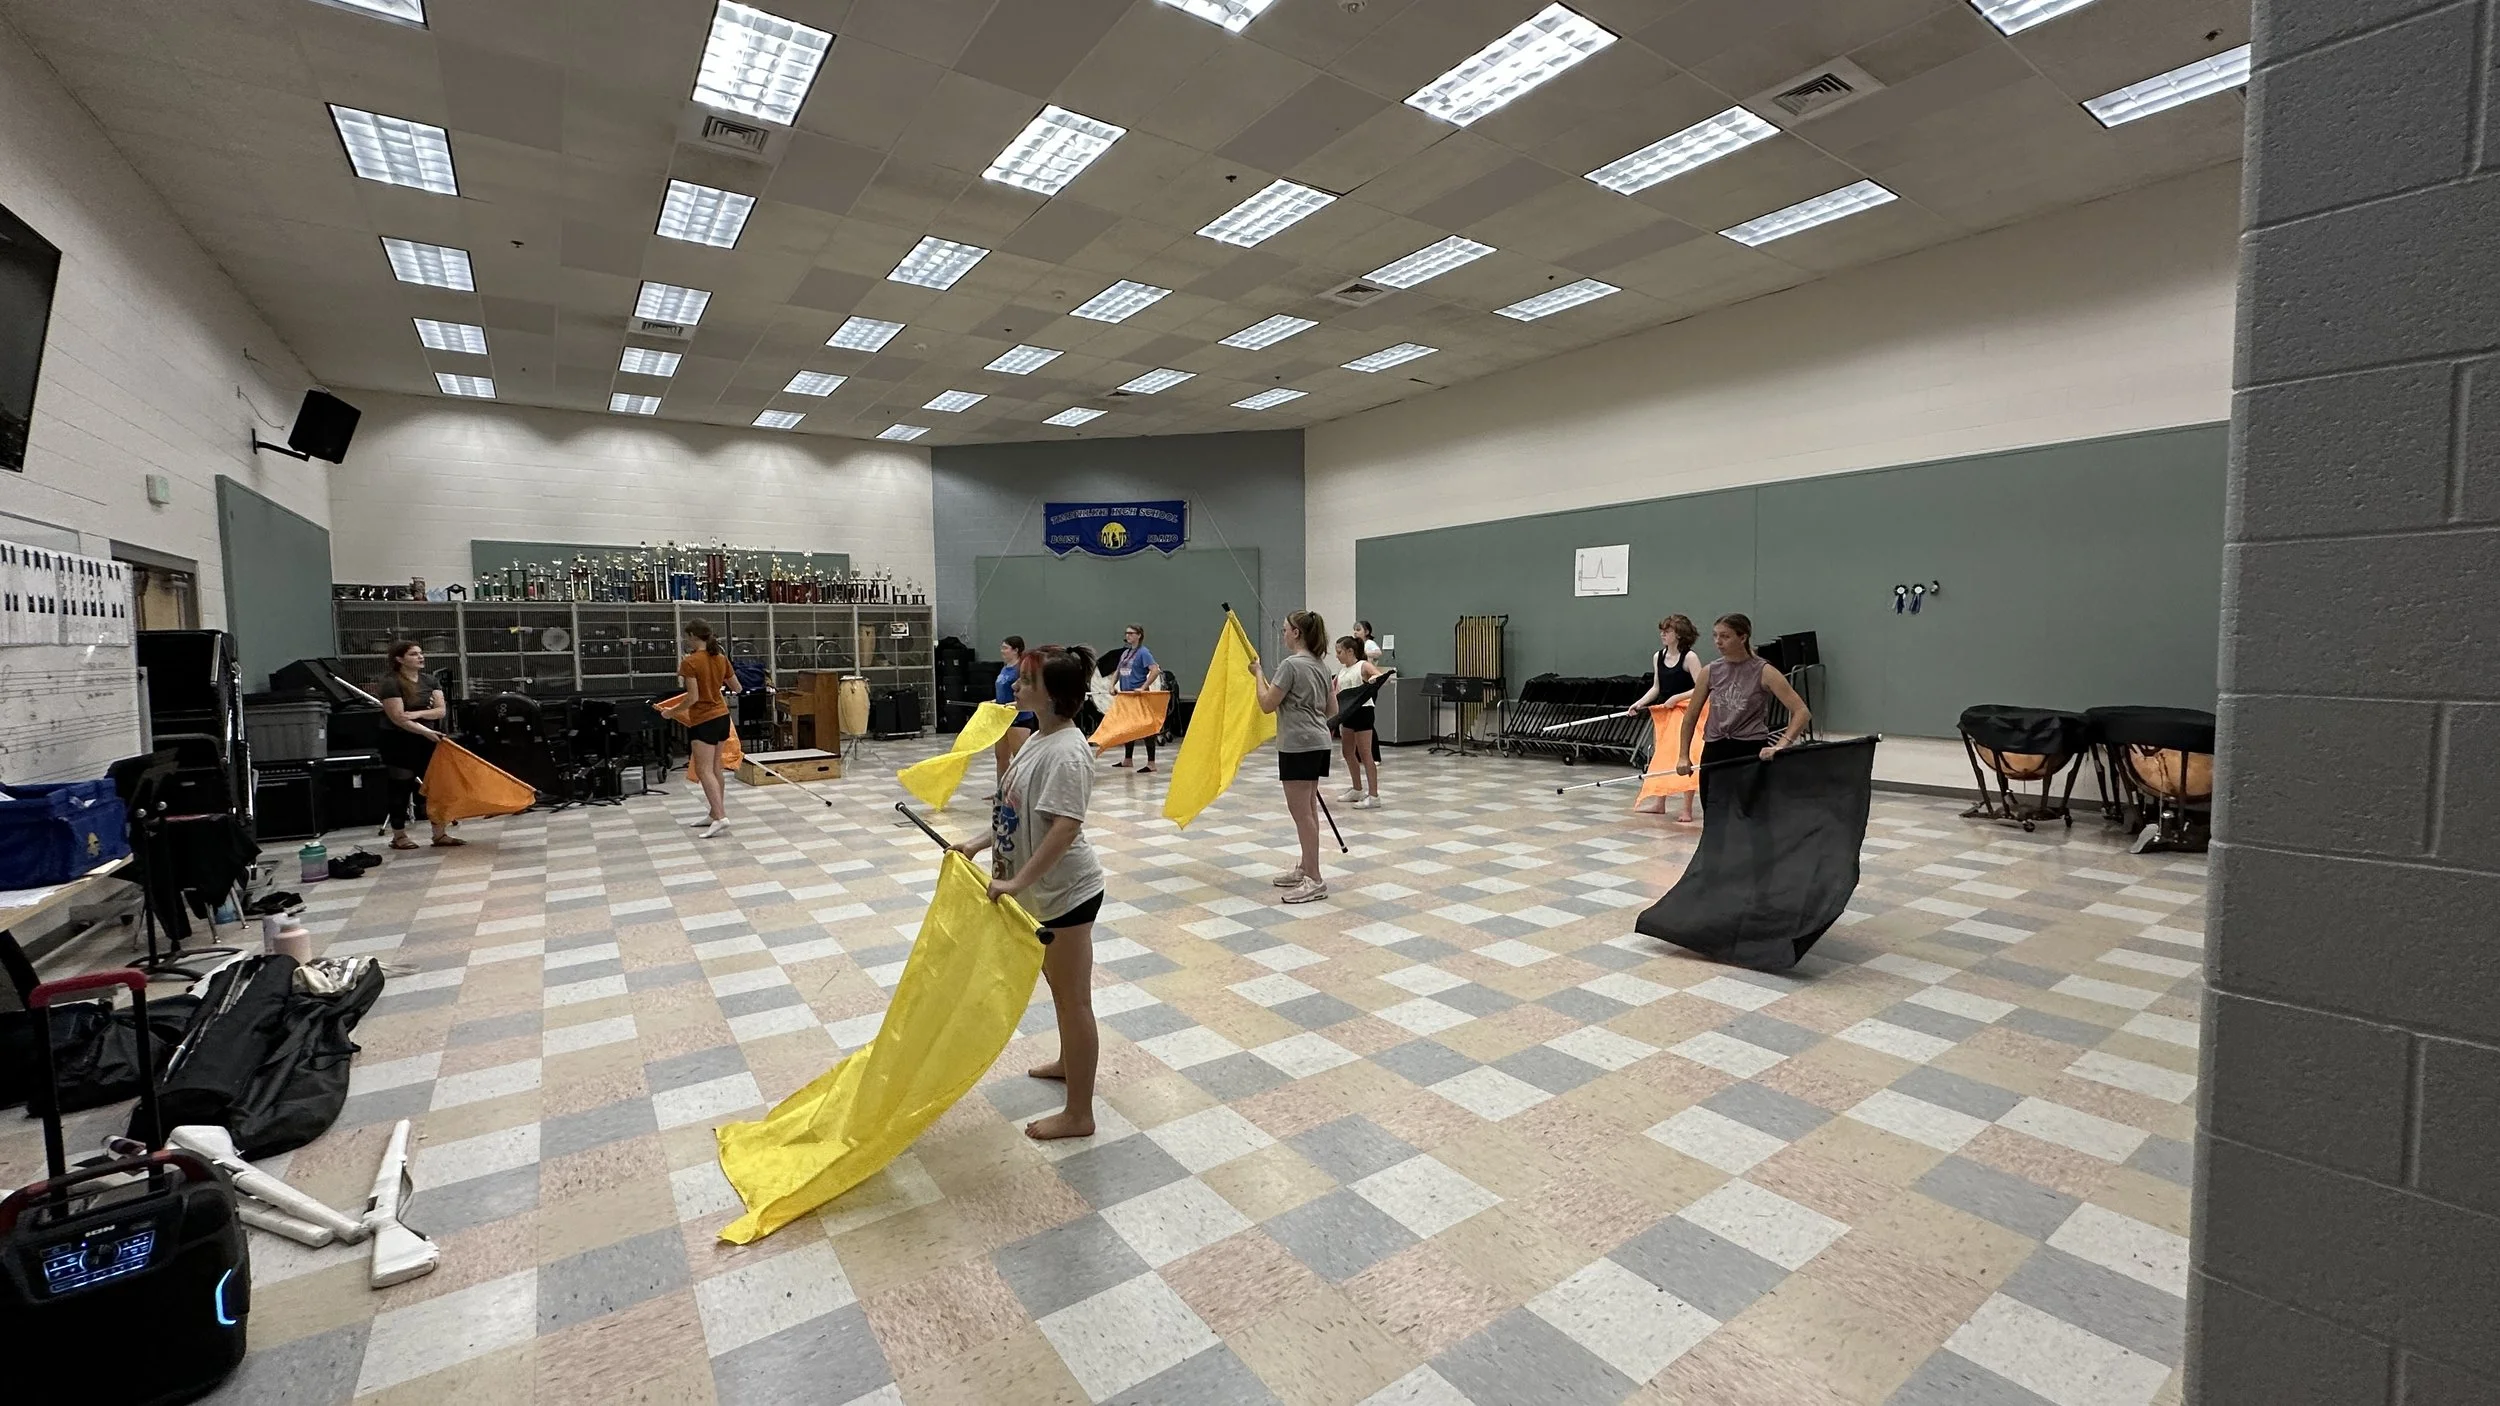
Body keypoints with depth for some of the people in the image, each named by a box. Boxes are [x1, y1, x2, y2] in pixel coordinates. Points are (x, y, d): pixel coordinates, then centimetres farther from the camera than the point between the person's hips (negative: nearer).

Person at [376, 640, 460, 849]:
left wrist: (418, 714, -18)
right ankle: (399, 837, 13)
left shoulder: (431, 680, 6)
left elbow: (442, 710, -1)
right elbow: (398, 718, -20)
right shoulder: (391, 684, -12)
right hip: (398, 742, -5)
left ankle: (440, 834, 6)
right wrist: (426, 732, -26)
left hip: (425, 741, 6)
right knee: (401, 789, 2)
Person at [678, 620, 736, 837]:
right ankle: (714, 813, 22)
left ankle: (720, 817, -17)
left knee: (704, 770, -7)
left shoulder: (690, 662, -16)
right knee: (715, 768, 15)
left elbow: (693, 698, -19)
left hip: (703, 721, -8)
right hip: (722, 716, 8)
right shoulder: (721, 659, 4)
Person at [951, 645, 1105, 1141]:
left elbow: (1065, 827, -31)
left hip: (1065, 892, -10)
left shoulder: (1066, 751, -24)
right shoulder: (1040, 738, 7)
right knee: (1059, 987, 27)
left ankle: (1078, 1115, 15)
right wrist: (978, 844, 11)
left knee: (1073, 998, 2)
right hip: (1045, 891, 10)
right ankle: (1068, 1062, 49)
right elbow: (1019, 814, 15)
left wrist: (1017, 882, -30)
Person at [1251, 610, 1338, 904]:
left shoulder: (1291, 665, -16)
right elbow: (1331, 710, 15)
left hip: (1298, 746, -10)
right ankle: (1305, 869, 25)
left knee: (1302, 812, -5)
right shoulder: (1321, 667, 11)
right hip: (1318, 743, 10)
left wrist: (1258, 675, 0)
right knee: (1307, 810, 16)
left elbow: (1267, 705, -13)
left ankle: (1315, 881, -1)